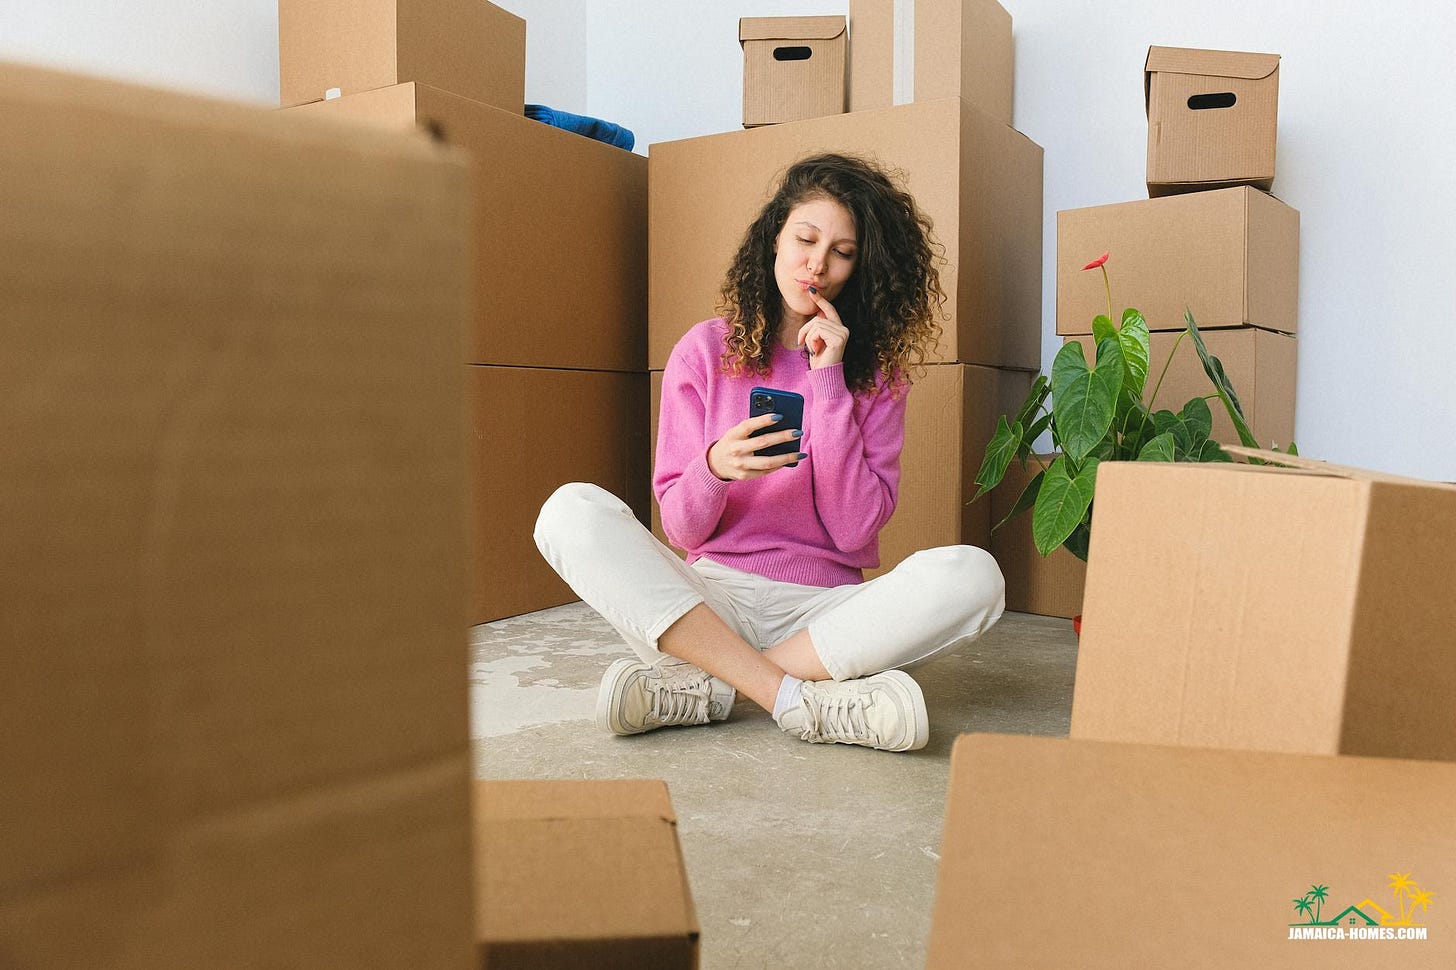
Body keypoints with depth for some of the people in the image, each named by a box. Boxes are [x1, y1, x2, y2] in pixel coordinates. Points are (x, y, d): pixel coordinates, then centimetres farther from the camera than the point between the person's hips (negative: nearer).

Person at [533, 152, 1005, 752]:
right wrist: (714, 467, -22)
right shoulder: (705, 350, 4)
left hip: (824, 611, 1)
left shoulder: (875, 373, 6)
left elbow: (856, 532, -6)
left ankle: (700, 685, -24)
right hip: (711, 598, 0)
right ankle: (797, 698, -28)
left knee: (973, 576, -27)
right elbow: (682, 529, 1)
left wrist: (828, 383, -9)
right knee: (571, 512, -23)